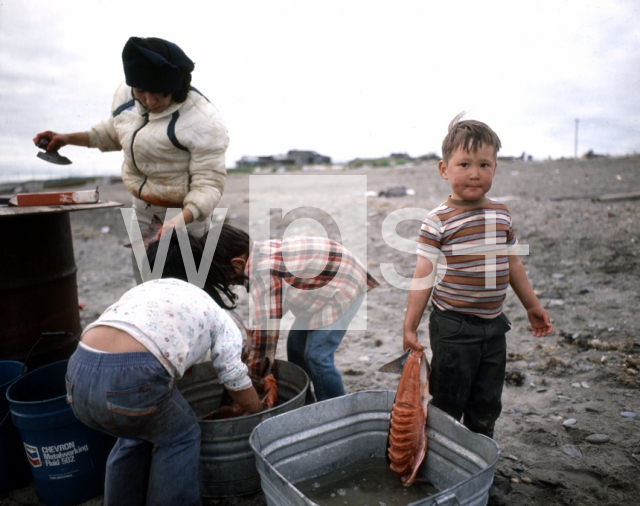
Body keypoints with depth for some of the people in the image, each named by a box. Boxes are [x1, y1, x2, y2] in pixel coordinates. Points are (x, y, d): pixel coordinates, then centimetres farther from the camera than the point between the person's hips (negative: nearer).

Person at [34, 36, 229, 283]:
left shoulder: (204, 123, -25)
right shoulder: (126, 93, -2)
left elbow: (208, 184, -25)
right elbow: (113, 132, 18)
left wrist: (181, 220, -41)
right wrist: (68, 138, 7)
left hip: (184, 214, -6)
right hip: (142, 210, 7)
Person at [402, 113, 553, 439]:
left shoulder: (501, 213, 4)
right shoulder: (438, 221, -14)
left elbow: (512, 264, 15)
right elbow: (423, 277, -14)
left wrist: (532, 306, 22)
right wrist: (410, 327, -14)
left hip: (494, 326, 6)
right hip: (453, 328, -6)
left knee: (487, 405, 19)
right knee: (448, 404, 7)